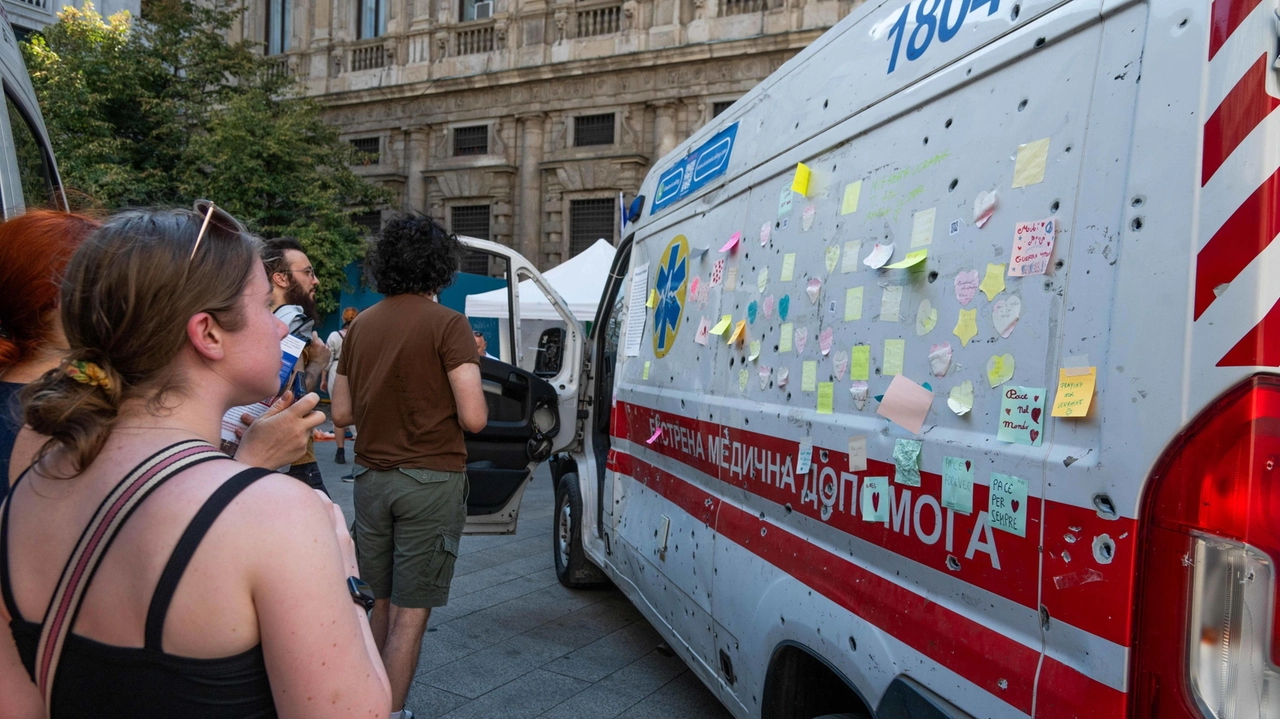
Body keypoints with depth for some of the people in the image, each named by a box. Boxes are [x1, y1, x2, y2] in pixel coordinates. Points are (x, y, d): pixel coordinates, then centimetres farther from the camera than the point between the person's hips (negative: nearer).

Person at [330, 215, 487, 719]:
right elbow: (473, 417, -17)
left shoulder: (361, 325, 7)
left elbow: (341, 412, 10)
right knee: (410, 612, 2)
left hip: (371, 477, 6)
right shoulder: (447, 324, -12)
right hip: (430, 479, -6)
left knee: (380, 604, 19)